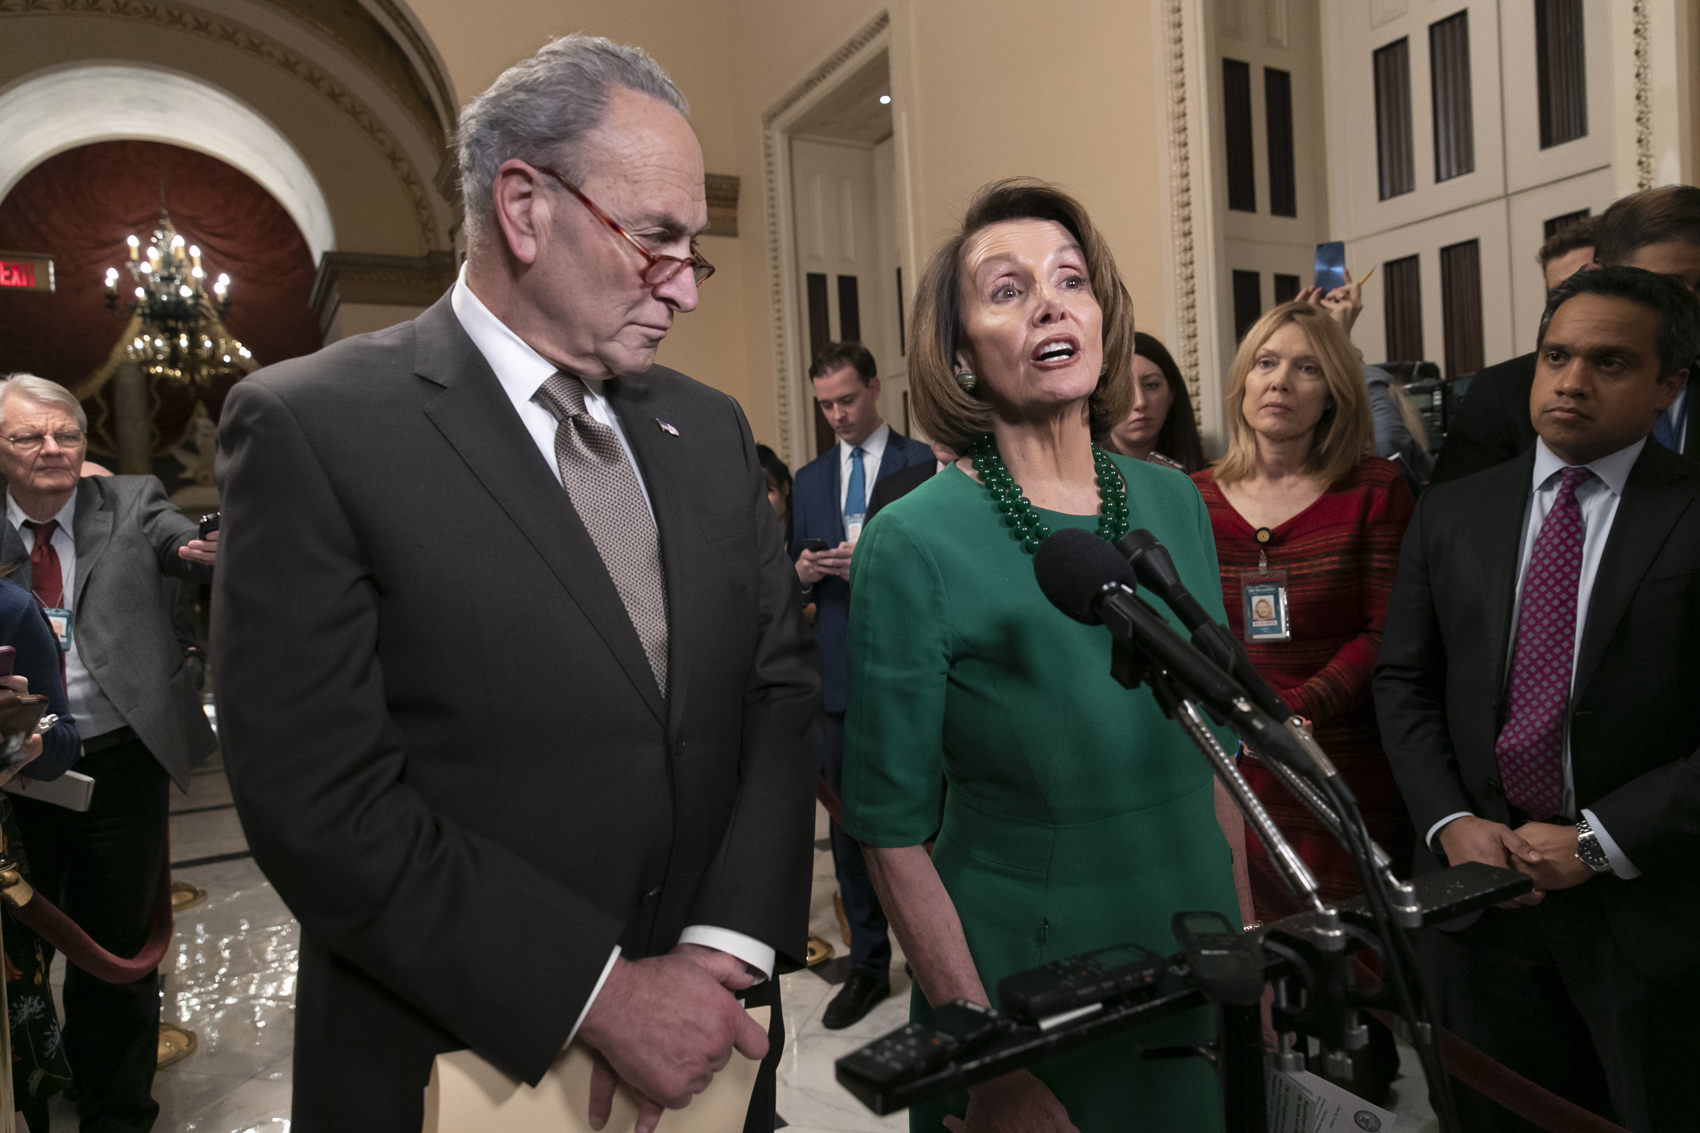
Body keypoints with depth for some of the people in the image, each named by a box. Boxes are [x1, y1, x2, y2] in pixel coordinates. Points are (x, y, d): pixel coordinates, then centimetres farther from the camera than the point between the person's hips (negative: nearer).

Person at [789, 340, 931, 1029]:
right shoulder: (809, 479, 14)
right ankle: (868, 966, 25)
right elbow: (796, 578, 16)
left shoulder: (924, 464, -1)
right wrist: (804, 572, -6)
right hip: (840, 673, 5)